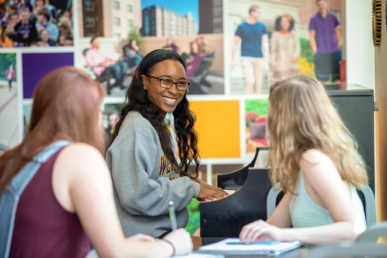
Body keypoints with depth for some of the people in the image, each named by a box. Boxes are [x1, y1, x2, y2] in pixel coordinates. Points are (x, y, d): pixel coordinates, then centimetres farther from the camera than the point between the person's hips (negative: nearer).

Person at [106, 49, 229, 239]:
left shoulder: (160, 126, 12)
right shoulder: (137, 128, -14)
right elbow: (137, 196, -23)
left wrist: (188, 182, 1)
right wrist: (191, 187, -13)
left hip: (165, 236, 9)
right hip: (142, 243, -9)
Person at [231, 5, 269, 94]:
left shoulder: (262, 26, 10)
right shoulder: (242, 26, 2)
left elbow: (265, 41, 5)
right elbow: (235, 43, 5)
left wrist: (267, 53, -15)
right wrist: (233, 59, 1)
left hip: (258, 58, 3)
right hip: (246, 57, -3)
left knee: (258, 82, 3)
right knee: (250, 81, -17)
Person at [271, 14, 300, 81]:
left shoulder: (293, 36, 14)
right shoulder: (276, 35, 5)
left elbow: (298, 47, 10)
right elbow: (273, 51, 4)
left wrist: (295, 55, -12)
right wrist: (273, 65, -2)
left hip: (292, 63, 3)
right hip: (280, 65, -3)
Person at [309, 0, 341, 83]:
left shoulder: (332, 17, 6)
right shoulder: (314, 20, -1)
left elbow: (337, 33, 12)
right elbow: (311, 36, -1)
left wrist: (338, 46, 5)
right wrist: (315, 51, -7)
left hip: (334, 51, 2)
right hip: (321, 53, -2)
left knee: (337, 76, 2)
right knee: (323, 78, 1)